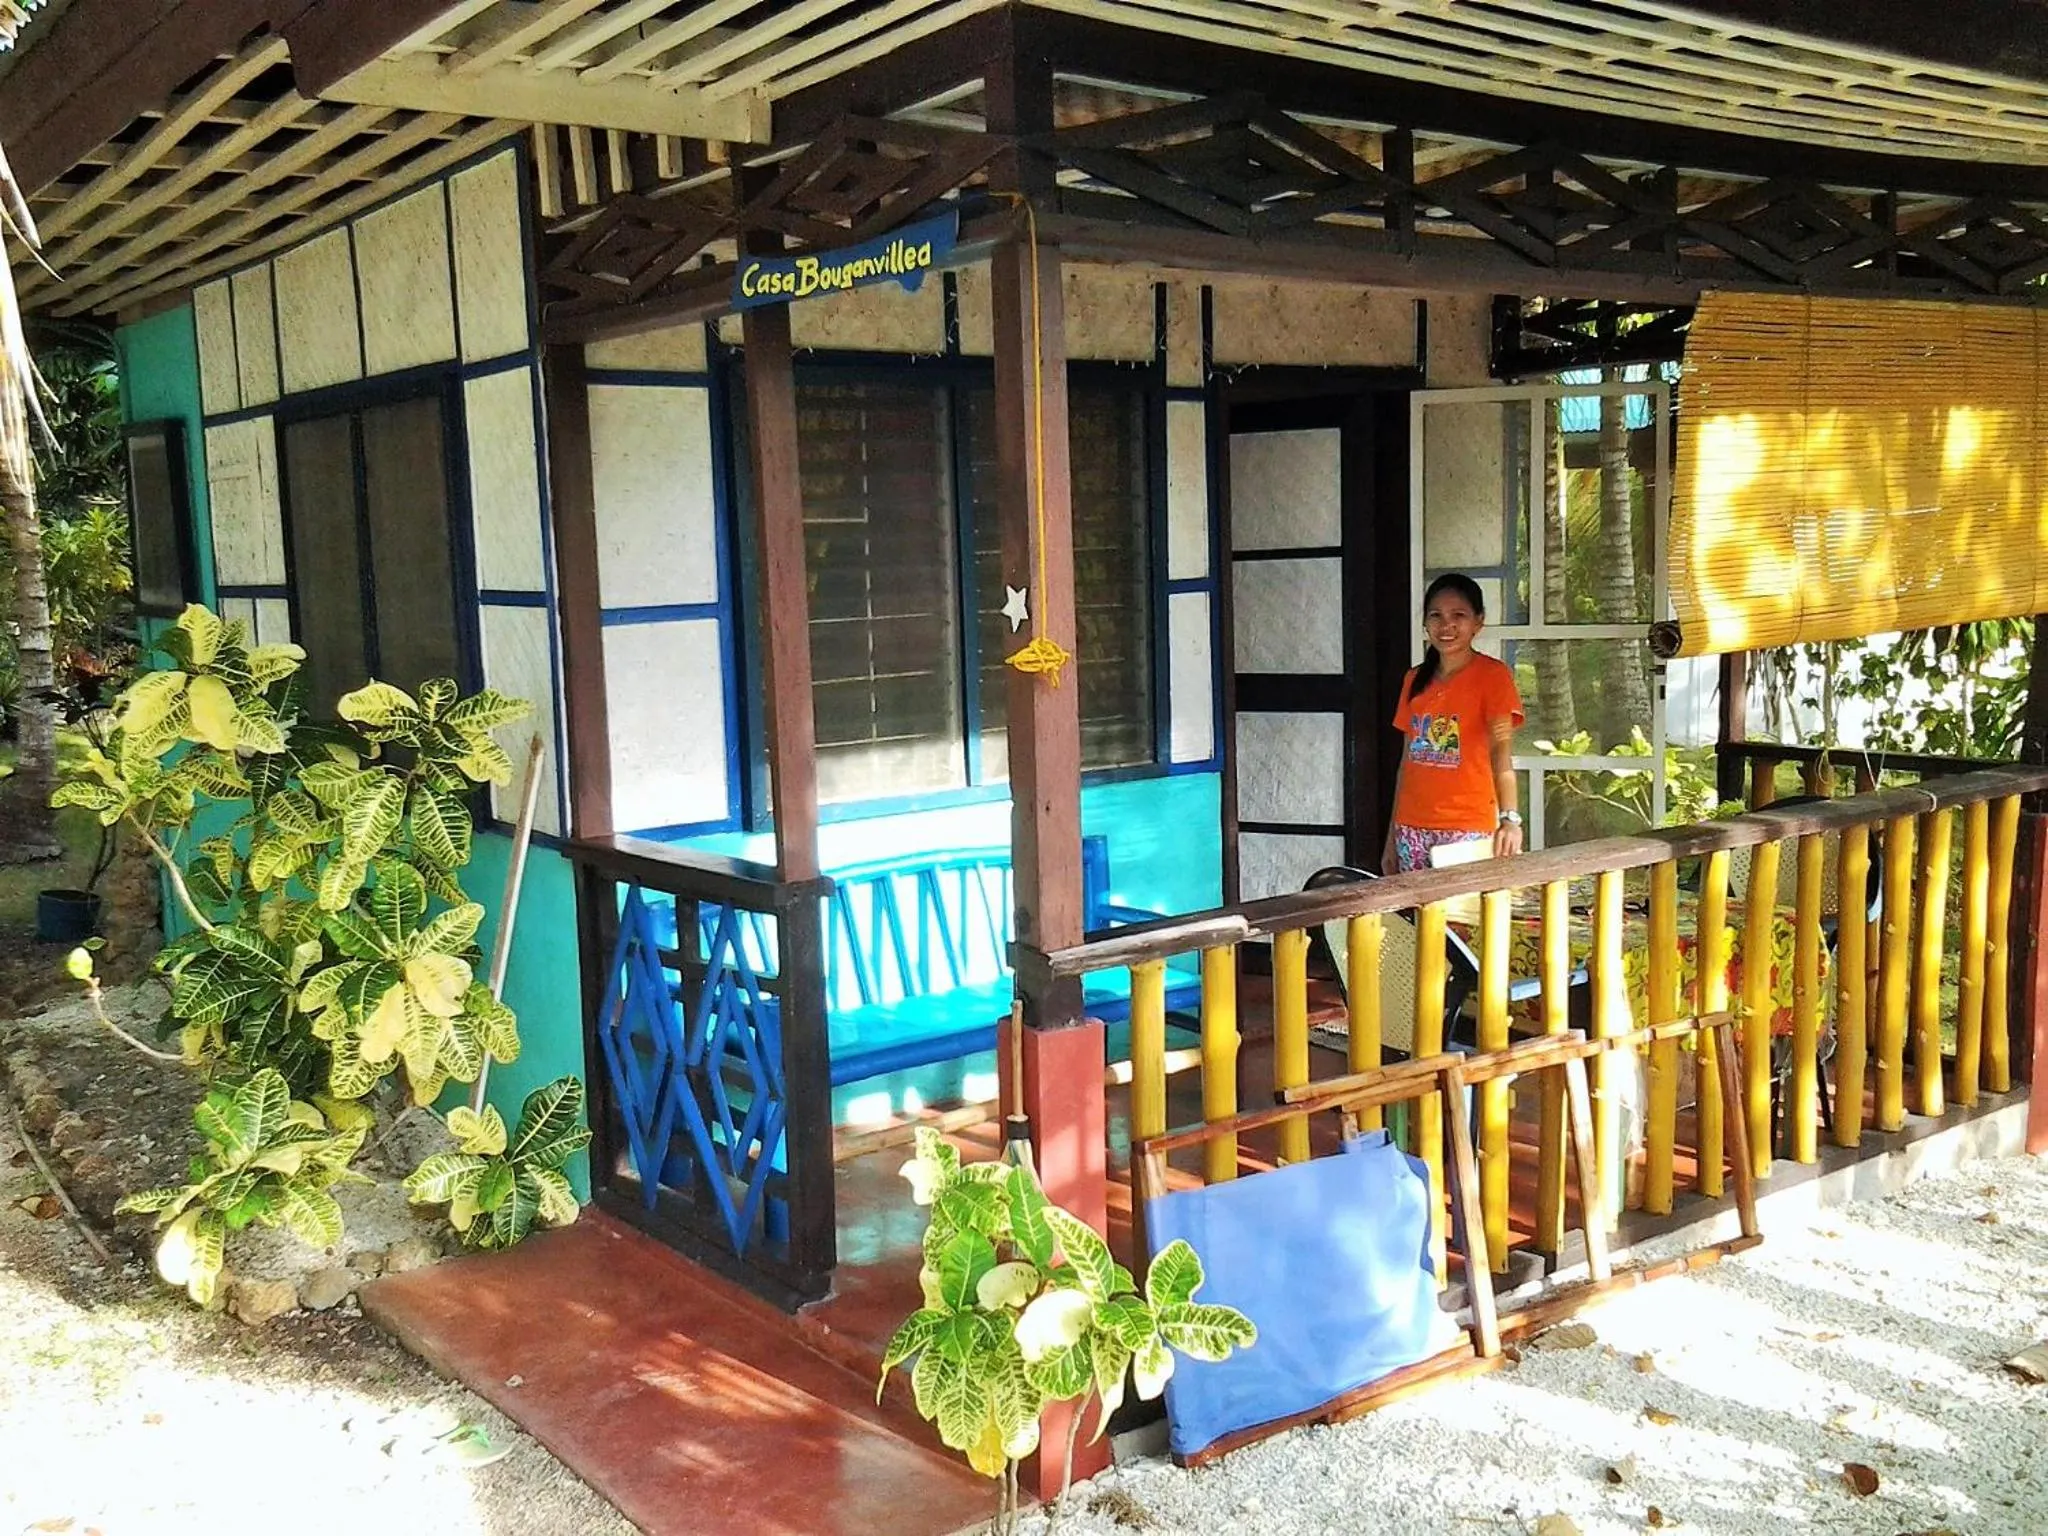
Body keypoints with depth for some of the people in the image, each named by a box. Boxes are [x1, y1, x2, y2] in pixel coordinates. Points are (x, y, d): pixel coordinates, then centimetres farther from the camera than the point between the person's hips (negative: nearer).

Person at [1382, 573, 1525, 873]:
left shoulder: (1492, 675, -6)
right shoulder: (1415, 680, 10)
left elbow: (1501, 748, -18)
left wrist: (1509, 817, -32)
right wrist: (1392, 835, 12)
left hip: (1467, 829, -5)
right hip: (1413, 830, 5)